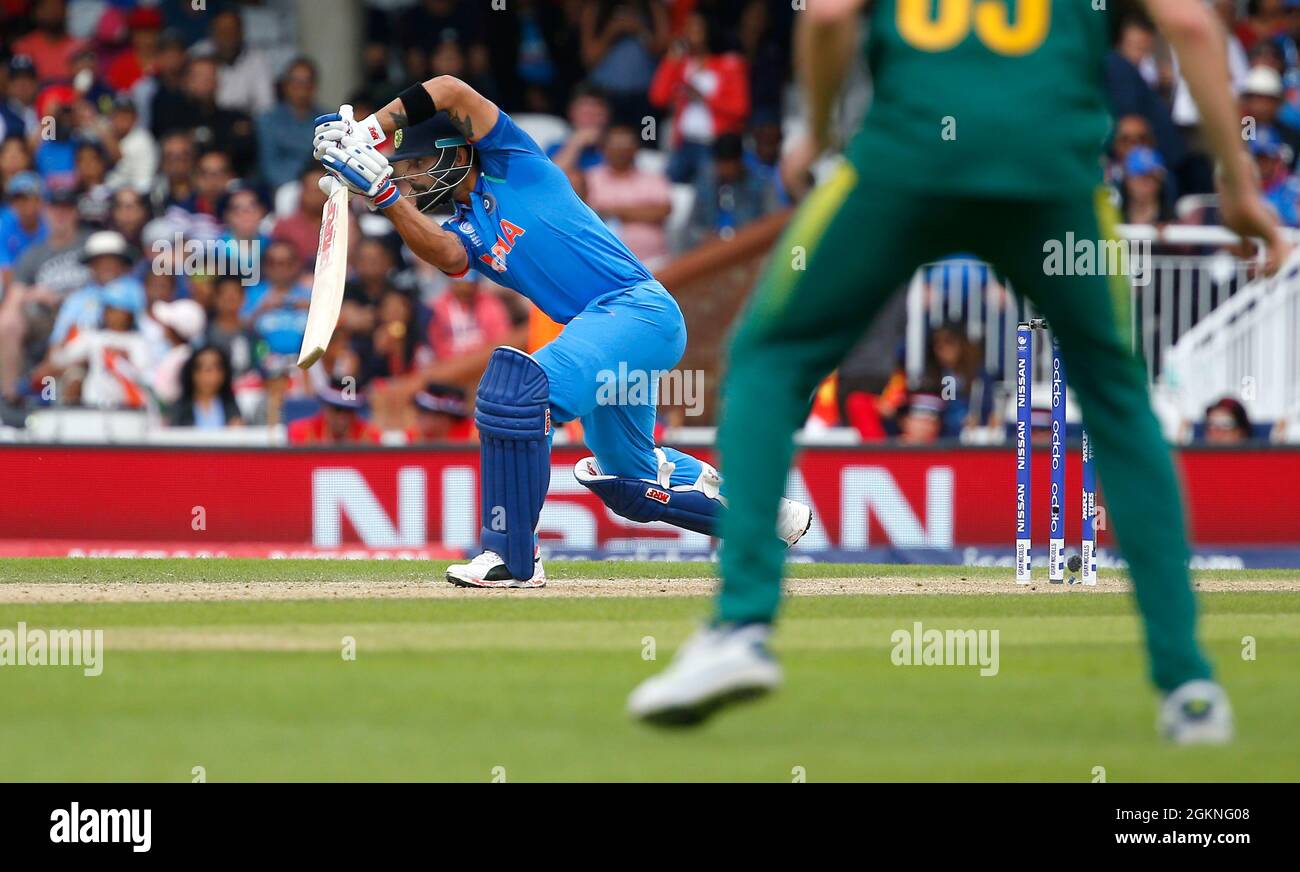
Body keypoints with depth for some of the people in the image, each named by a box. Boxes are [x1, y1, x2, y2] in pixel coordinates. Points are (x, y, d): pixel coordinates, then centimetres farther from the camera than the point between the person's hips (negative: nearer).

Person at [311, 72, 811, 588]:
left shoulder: (512, 166, 0)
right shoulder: (463, 229, 16)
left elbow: (451, 92, -14)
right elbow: (446, 256, -10)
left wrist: (368, 130, -15)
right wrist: (385, 195, -19)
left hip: (639, 309, -10)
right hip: (597, 328, 10)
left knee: (517, 388, -28)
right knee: (629, 483, 22)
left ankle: (512, 557, -24)